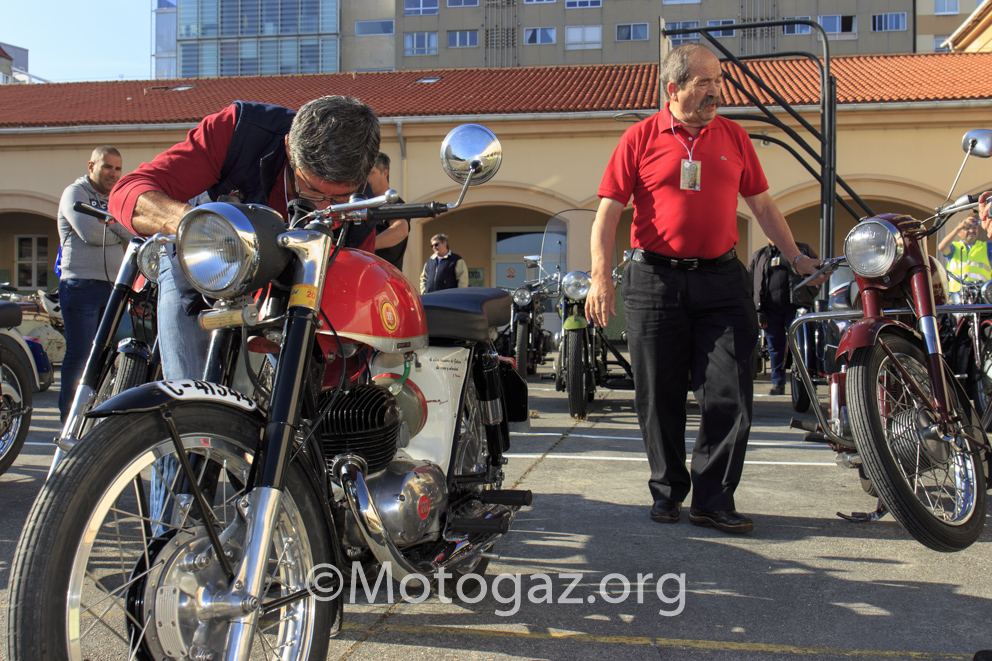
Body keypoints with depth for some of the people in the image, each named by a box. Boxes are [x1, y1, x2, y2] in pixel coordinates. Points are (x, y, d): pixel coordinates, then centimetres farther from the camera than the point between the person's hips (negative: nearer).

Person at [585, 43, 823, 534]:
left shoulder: (734, 137, 12)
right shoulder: (640, 138, 2)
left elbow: (762, 204, 18)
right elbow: (608, 212, -1)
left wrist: (795, 258, 14)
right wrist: (600, 277, -11)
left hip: (721, 278, 3)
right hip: (655, 281, -2)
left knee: (729, 395, -3)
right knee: (660, 396, 5)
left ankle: (713, 499, 7)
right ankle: (667, 490, 21)